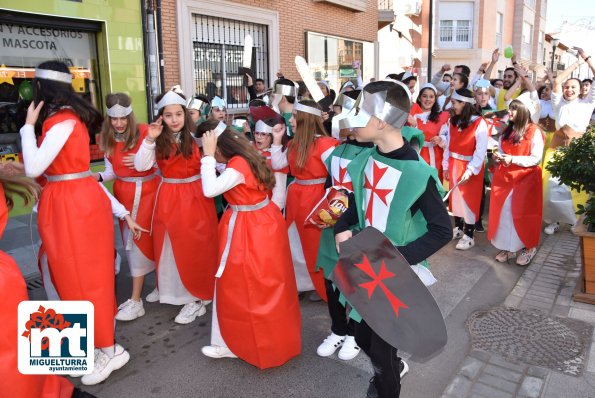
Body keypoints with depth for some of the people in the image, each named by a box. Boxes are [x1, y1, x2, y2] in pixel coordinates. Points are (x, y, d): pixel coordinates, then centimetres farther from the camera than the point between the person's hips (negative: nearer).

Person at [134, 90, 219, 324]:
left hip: (195, 197, -3)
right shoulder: (158, 141, 2)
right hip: (169, 199, 4)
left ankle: (196, 297, 19)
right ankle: (187, 295, 27)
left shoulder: (196, 137, -7)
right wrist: (150, 139, -15)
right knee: (172, 249, 11)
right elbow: (140, 166, -8)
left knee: (196, 248, 4)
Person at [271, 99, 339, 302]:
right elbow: (277, 164, 11)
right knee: (294, 243, 16)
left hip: (315, 198, -8)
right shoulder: (294, 143, 7)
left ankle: (325, 288, 26)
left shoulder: (324, 143, -17)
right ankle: (298, 283, 34)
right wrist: (277, 140, 6)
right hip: (295, 197, 8)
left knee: (316, 246, 5)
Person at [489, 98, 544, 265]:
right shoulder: (507, 130, 11)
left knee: (523, 213, -4)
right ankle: (507, 247, 14)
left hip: (525, 179, -6)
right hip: (504, 177, 6)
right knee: (502, 212, 2)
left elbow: (536, 159, -13)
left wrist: (513, 159, -21)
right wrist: (498, 157, -3)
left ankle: (529, 247, 14)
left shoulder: (534, 131, -10)